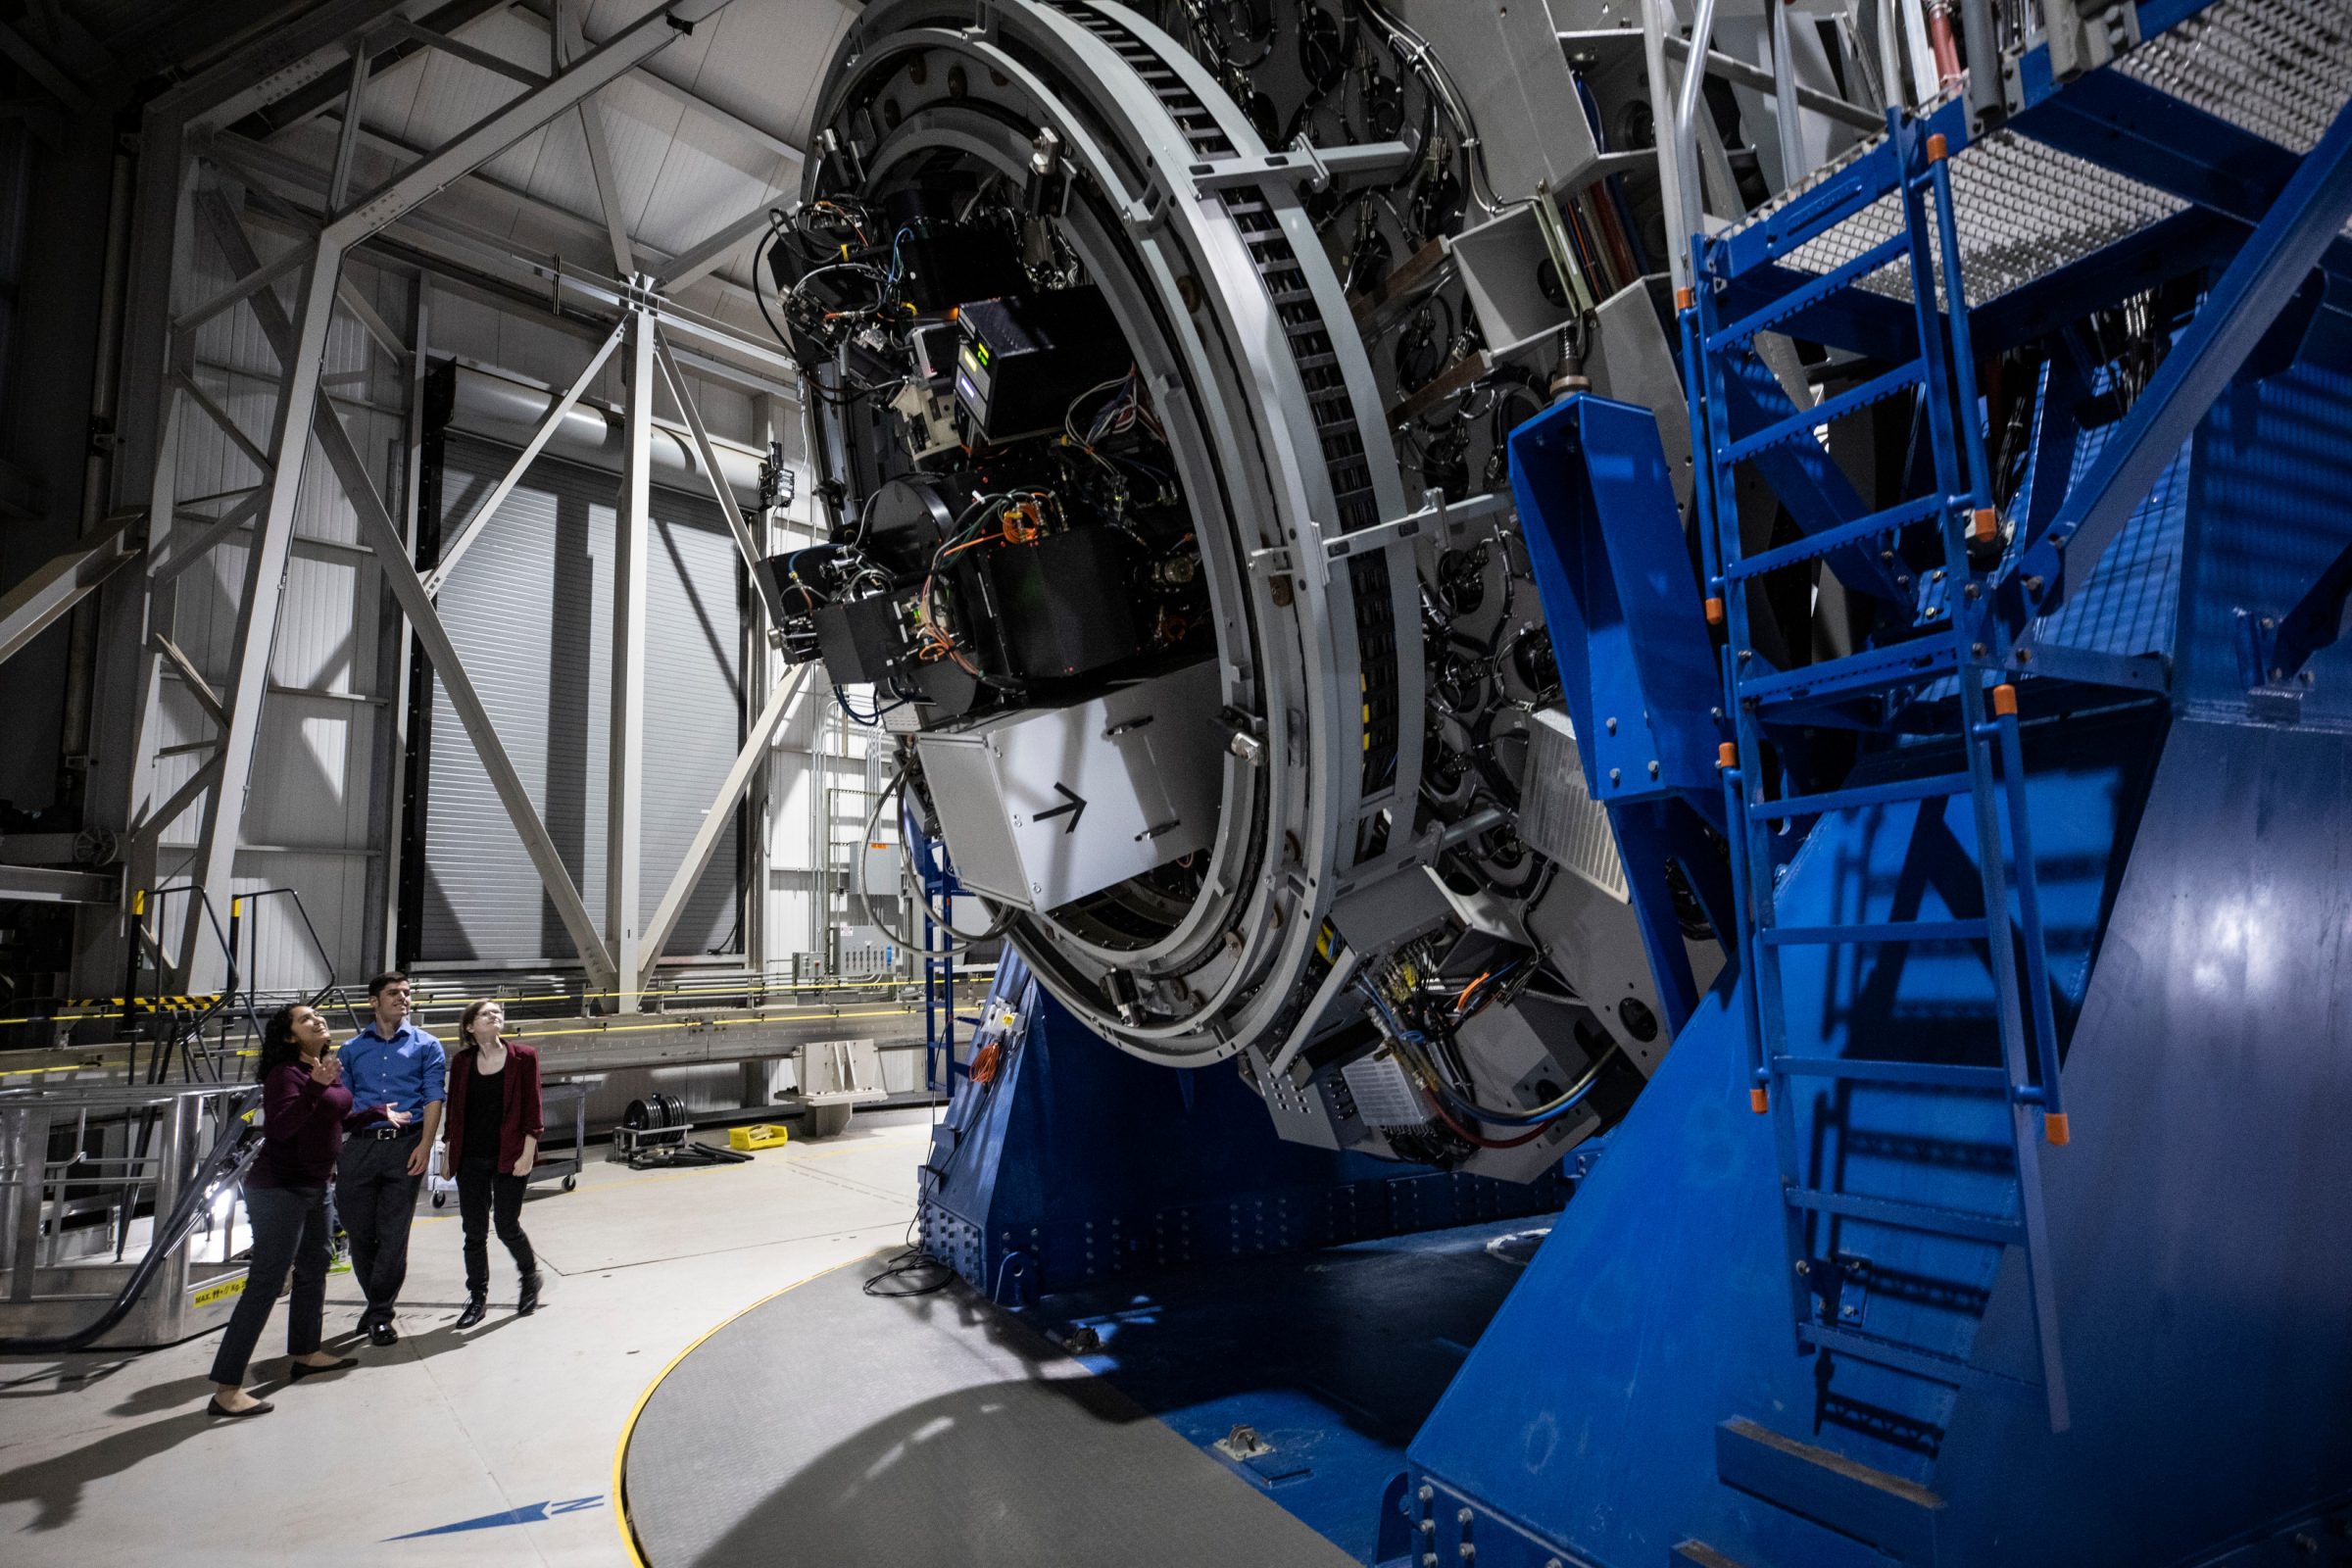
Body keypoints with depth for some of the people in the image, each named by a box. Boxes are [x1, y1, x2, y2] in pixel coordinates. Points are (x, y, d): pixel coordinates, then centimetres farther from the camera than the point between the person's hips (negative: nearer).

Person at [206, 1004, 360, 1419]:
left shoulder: (332, 1069, 7)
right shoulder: (285, 1073, -17)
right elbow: (278, 1127, -31)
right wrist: (314, 1086, -38)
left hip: (315, 1186, 9)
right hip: (279, 1189, -9)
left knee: (313, 1268, 19)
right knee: (265, 1282, -10)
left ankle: (305, 1353, 35)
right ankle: (226, 1388, -8)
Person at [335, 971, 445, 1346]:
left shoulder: (426, 1046, 9)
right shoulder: (352, 1049, 15)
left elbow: (433, 1098, 0)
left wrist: (425, 1144, -12)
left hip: (405, 1146, -2)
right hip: (360, 1145, 2)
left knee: (393, 1234, -2)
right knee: (359, 1231, 6)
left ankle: (381, 1314, 9)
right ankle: (377, 1305, 25)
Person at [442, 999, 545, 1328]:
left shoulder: (523, 1057, -4)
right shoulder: (462, 1062, 4)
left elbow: (531, 1109, -5)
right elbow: (454, 1111, 9)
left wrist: (527, 1153, -10)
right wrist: (448, 1154, 8)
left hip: (509, 1157, -3)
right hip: (471, 1158, 3)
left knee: (507, 1227, 1)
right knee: (474, 1232, 8)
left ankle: (530, 1277, 27)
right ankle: (477, 1298, 22)